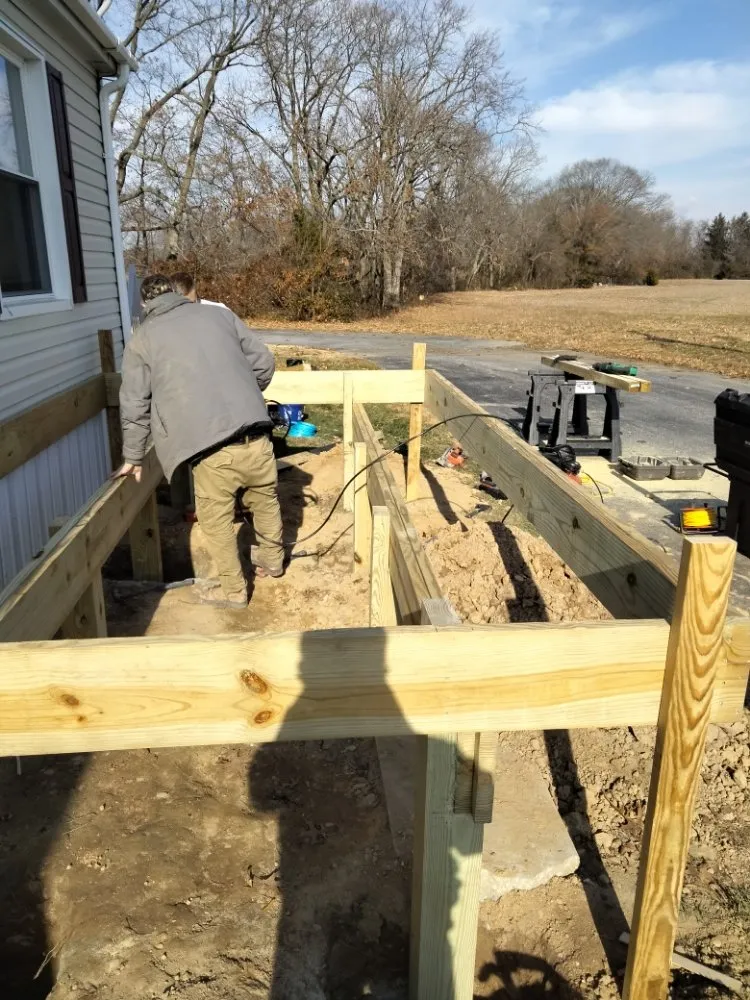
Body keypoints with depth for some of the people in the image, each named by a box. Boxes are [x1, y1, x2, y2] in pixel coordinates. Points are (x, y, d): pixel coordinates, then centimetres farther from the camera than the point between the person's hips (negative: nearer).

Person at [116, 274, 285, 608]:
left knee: (216, 520, 16)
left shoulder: (141, 340, 10)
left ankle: (234, 591, 27)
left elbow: (135, 406, 11)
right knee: (265, 499, 26)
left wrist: (133, 457, 23)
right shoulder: (219, 314, 15)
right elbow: (264, 361, 15)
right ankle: (272, 560, 46)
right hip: (255, 438, 4)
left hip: (210, 450, -3)